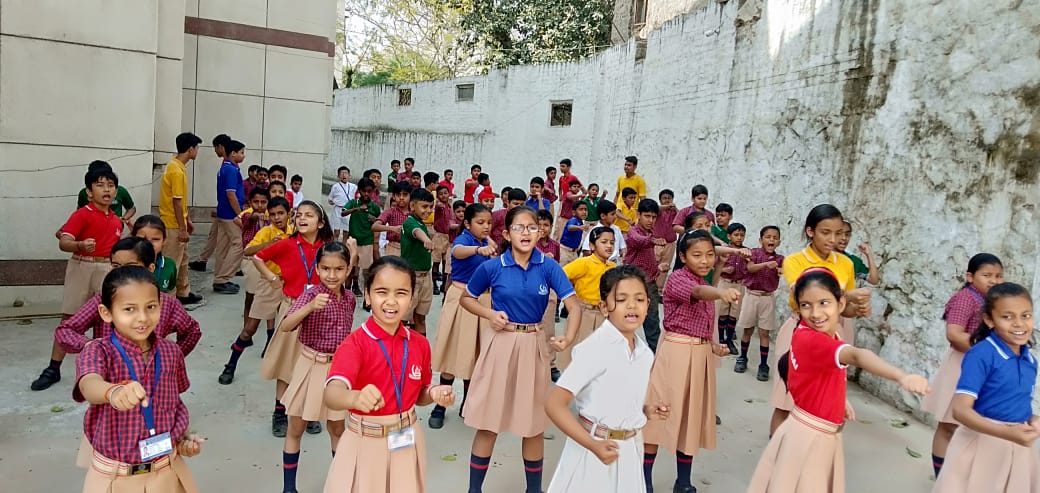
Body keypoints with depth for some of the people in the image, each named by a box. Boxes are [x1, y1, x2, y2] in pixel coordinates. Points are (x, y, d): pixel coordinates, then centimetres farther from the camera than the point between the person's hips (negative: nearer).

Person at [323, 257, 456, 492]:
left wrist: (435, 393, -9)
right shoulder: (355, 343, -17)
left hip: (407, 444, 4)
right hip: (366, 444, -4)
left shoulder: (420, 344, -2)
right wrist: (356, 398, -56)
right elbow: (332, 394, -34)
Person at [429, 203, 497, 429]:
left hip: (482, 300, 6)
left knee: (475, 353, 12)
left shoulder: (487, 243, 6)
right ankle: (440, 406, 12)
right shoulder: (463, 239, -14)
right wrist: (479, 249, -59)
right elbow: (458, 251, -42)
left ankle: (467, 403, 25)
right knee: (454, 352, -1)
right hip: (461, 299, -6)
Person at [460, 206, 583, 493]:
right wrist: (489, 314, -12)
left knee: (534, 423, 13)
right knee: (488, 422, 6)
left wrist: (568, 338, -31)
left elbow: (573, 306, -13)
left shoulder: (548, 267, -7)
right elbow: (467, 298, 6)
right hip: (499, 344, -1)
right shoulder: (492, 267, -9)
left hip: (533, 346, 1)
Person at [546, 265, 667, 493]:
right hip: (596, 448, -6)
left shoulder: (645, 353, 1)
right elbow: (554, 405, -22)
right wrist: (593, 445, -25)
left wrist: (646, 411, 0)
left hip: (630, 449, 6)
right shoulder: (595, 348, -20)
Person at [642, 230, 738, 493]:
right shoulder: (677, 278, -14)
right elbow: (698, 291, -38)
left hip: (700, 356, 8)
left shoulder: (706, 286, 12)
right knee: (662, 416, 0)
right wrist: (721, 292, -58)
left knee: (691, 418, 14)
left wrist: (713, 345, 3)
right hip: (676, 354, -7)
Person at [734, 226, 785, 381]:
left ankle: (763, 365, 8)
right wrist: (766, 264, -35)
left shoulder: (779, 259, 2)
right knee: (747, 330, 10)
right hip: (751, 295, -1)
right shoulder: (755, 252, -3)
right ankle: (742, 359, 26)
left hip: (768, 298, 1)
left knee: (764, 333, 2)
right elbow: (750, 268, -20)